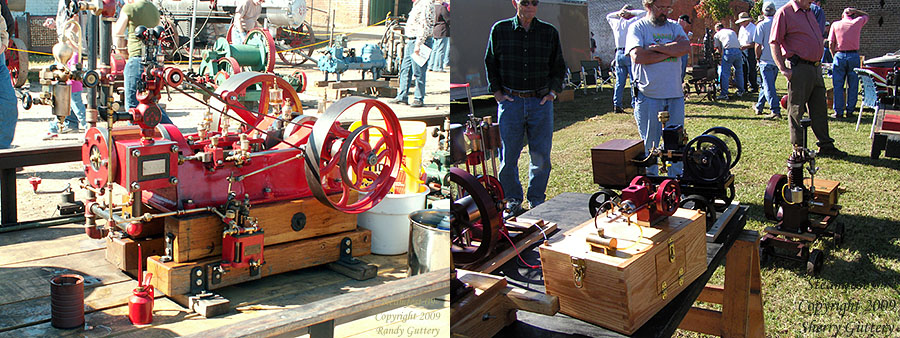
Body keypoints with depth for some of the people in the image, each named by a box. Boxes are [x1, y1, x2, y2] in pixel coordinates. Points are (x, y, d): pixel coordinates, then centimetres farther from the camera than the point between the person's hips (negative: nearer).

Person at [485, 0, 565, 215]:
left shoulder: (549, 32, 7)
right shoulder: (500, 30, 4)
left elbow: (559, 66, 17)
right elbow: (490, 63, 11)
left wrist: (553, 92, 6)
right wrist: (496, 91, 3)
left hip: (541, 102, 1)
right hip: (510, 101, -1)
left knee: (541, 156, 3)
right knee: (508, 155, 1)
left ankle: (536, 200, 18)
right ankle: (513, 199, 17)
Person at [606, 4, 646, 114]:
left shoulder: (615, 23, 8)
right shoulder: (630, 23, -8)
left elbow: (608, 16, 30)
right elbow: (644, 13, -7)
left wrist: (619, 13, 15)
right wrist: (630, 12, -1)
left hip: (619, 54, 6)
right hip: (629, 54, -6)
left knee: (619, 81, 7)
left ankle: (617, 104, 5)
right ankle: (635, 104, -6)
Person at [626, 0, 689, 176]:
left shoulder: (675, 27, 13)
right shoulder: (637, 28, 1)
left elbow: (686, 47, -6)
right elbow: (637, 56, -16)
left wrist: (657, 47, -11)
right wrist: (670, 51, -9)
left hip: (675, 95, 4)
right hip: (649, 95, -4)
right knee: (649, 144, 4)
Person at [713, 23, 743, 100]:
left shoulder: (717, 35, 16)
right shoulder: (732, 31, 29)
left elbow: (719, 49, 14)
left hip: (728, 51, -5)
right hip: (738, 51, 5)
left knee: (725, 73, -3)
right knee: (739, 71, 17)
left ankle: (724, 94, -8)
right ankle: (741, 91, 24)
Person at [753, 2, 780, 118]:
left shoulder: (761, 25, -9)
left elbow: (758, 45, -11)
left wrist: (758, 58, 3)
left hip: (766, 61, -5)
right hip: (777, 61, 5)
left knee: (769, 86, -7)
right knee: (766, 85, 18)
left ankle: (776, 110, -15)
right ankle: (759, 107, 29)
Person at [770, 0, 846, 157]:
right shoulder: (784, 13, -7)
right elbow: (774, 43, -12)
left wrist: (819, 62, 21)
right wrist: (783, 69, -18)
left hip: (816, 68, 8)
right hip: (798, 69, -8)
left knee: (820, 109, 12)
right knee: (796, 110, 0)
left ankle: (826, 146, 18)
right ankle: (799, 148, 9)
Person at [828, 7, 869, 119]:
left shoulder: (835, 24, 5)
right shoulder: (857, 22, 5)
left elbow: (831, 43, 0)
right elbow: (866, 15, 29)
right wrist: (854, 11, 18)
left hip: (839, 55, 0)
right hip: (854, 56, 1)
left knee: (838, 86, 2)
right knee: (853, 86, 7)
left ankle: (838, 112, 0)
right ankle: (850, 110, 8)